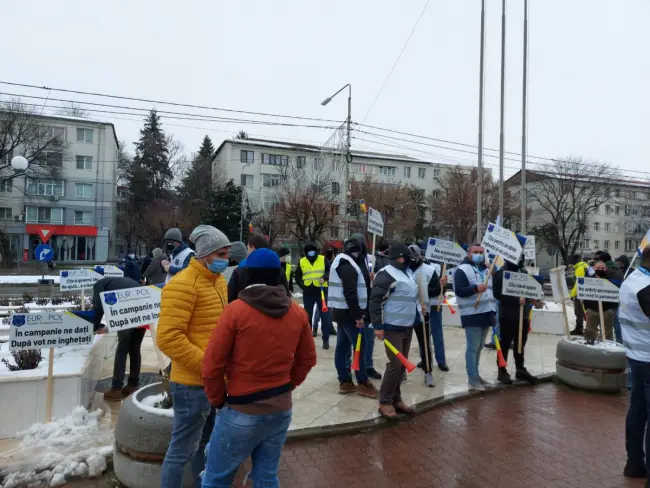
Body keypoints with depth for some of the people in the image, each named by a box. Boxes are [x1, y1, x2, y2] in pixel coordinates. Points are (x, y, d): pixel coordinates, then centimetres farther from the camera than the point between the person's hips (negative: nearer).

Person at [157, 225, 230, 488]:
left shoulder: (218, 281, 10)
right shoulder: (183, 284, -18)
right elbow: (168, 338, -24)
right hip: (193, 384, -8)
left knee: (205, 444, 24)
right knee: (182, 451, 6)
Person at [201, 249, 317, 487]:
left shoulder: (236, 310, -15)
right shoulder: (298, 313, -1)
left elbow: (212, 364, -12)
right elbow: (307, 359, 9)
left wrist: (218, 399, 3)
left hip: (243, 411, -5)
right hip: (281, 408, 5)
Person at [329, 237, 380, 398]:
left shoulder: (341, 263, 17)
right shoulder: (348, 265, -15)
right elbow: (350, 293, -23)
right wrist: (358, 316, -23)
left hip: (341, 311, 10)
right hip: (349, 313, -10)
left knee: (342, 347, 10)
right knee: (360, 347, -3)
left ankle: (345, 382, 15)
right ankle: (363, 384, 4)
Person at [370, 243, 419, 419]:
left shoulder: (409, 273, 12)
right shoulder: (386, 274, -16)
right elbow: (376, 301, -18)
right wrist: (378, 326, -21)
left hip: (408, 327, 9)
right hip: (392, 327, -8)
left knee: (402, 364, 13)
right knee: (395, 364, -8)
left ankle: (396, 399, 25)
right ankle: (385, 403, 6)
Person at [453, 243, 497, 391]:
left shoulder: (486, 270, 19)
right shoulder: (462, 270, -8)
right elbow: (458, 290, -18)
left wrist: (494, 312, 22)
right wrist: (475, 288, -32)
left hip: (486, 314, 8)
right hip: (472, 315, -8)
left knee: (479, 347, 14)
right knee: (473, 348, -5)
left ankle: (476, 375, 24)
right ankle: (472, 379, 1)